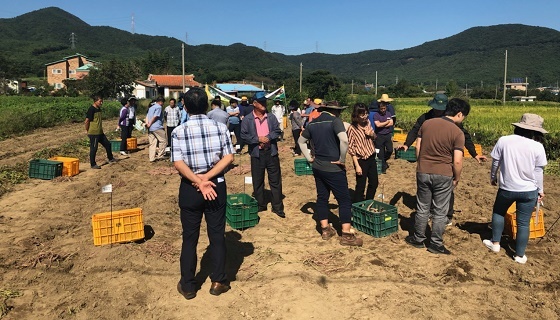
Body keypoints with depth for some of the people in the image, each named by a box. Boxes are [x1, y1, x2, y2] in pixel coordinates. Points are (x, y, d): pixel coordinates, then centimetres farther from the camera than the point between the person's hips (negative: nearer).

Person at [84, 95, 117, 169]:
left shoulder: (99, 109, 11)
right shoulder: (91, 109, -16)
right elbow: (87, 121, -17)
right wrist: (87, 130, -9)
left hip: (100, 132, 9)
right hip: (93, 133, -9)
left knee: (108, 144, 15)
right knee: (93, 148, -1)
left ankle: (110, 159, 31)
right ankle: (93, 164, 9)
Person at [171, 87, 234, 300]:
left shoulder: (178, 132, -7)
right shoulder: (220, 127, -4)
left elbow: (178, 163, -15)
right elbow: (228, 158, -10)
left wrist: (199, 182, -14)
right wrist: (207, 178, -13)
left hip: (189, 189, -1)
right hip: (217, 186, 1)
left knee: (190, 237, 12)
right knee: (217, 235, 13)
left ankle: (188, 286, 24)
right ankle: (218, 282, 23)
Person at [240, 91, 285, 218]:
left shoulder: (272, 117, 5)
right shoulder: (247, 119, -3)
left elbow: (277, 131, 0)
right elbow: (244, 136, -8)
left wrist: (268, 137, -17)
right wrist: (258, 139, -17)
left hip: (271, 152, 2)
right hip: (257, 153, -1)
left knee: (276, 180, 4)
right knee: (257, 181, 9)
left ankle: (277, 207, 14)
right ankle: (260, 205, 25)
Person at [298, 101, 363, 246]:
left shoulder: (313, 123, 8)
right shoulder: (335, 120, -13)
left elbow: (301, 141, 18)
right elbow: (344, 140, -30)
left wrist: (309, 158, 15)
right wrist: (342, 159, -17)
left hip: (317, 167, 7)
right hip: (333, 168, -7)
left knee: (322, 197, 16)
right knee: (344, 200, 2)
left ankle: (325, 230, 25)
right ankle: (346, 235, 6)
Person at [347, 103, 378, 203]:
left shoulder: (367, 122, 1)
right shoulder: (352, 128, -16)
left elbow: (374, 137, 17)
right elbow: (351, 149, -16)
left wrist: (371, 134, -7)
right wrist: (357, 165, -18)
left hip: (371, 158, 7)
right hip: (361, 160, -7)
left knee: (374, 183, 17)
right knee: (360, 186, 3)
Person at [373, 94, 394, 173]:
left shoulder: (389, 113, 5)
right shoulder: (376, 115, -8)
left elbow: (391, 123, -5)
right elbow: (378, 125, -20)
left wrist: (382, 125, -13)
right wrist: (387, 122, -7)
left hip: (388, 135, 4)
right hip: (379, 136, -3)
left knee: (390, 150, 0)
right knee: (381, 153, 3)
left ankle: (384, 160, 29)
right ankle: (383, 167, 16)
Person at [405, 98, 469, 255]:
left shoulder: (427, 123, 1)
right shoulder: (458, 133, -12)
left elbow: (417, 148, 6)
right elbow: (457, 161, -14)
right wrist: (456, 179, 2)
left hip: (423, 172, 4)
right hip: (444, 176, -3)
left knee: (422, 208, 16)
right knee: (440, 212, 10)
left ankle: (418, 239, 26)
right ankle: (436, 244, 20)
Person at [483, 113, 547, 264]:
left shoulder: (503, 140, -10)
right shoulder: (538, 147, -11)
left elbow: (495, 162, 0)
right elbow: (538, 172, -2)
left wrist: (493, 177, 19)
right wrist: (541, 190, 12)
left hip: (506, 188, 0)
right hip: (528, 191, 0)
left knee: (498, 212, 25)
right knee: (523, 223, 11)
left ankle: (495, 243, 32)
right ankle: (520, 255, 21)